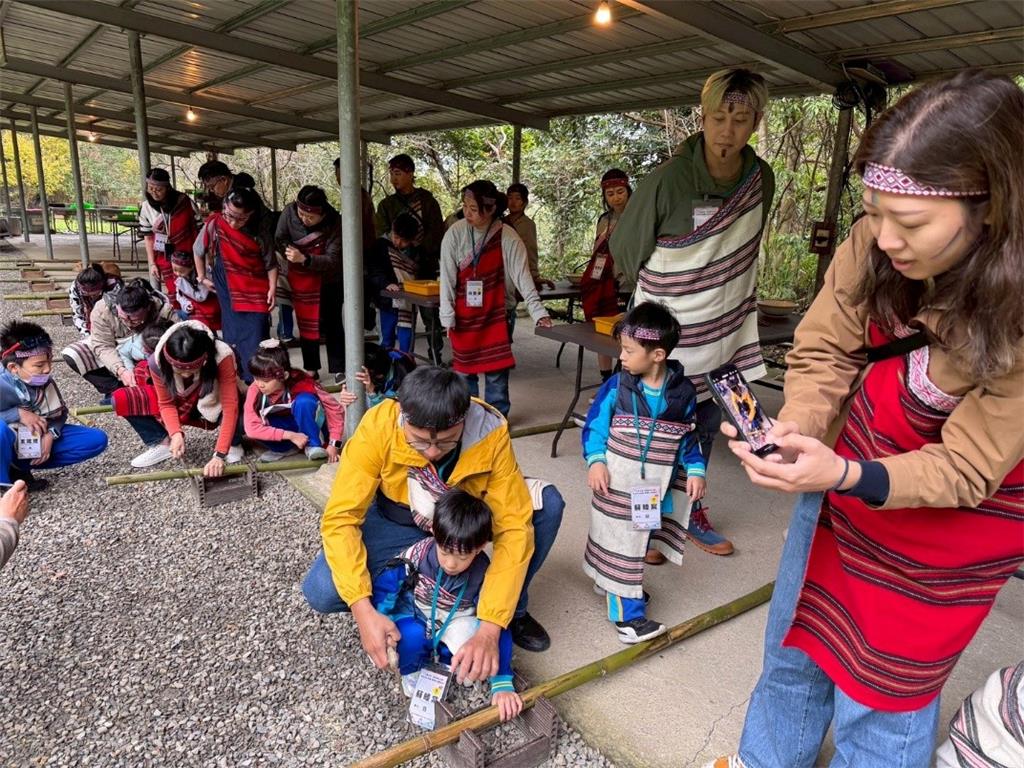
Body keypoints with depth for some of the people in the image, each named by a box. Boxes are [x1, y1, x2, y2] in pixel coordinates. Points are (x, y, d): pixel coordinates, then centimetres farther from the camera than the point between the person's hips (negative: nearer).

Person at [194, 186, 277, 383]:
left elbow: (270, 262, -1)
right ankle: (236, 380, 15)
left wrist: (272, 288, -9)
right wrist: (202, 277, 14)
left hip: (256, 293, -1)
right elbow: (198, 251, 9)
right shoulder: (214, 224, -8)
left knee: (256, 339, -4)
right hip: (229, 291, 1)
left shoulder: (260, 231, -9)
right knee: (233, 337, 4)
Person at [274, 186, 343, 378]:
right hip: (299, 280, 3)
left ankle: (339, 370, 11)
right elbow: (279, 239, -1)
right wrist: (286, 251, -21)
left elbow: (332, 260, -26)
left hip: (326, 281, -2)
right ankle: (310, 369, 22)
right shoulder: (289, 212, -16)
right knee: (306, 324, 11)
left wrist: (304, 259, -39)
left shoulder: (334, 224, -24)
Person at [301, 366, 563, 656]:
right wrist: (363, 610, -39)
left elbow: (513, 526, -30)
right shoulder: (377, 426, -33)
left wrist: (489, 629, -37)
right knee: (321, 591, -24)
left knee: (548, 503, -25)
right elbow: (340, 518, -29)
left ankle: (513, 610, 0)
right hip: (400, 521, 0)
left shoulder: (491, 432, -32)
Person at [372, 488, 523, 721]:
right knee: (412, 637, -34)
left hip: (454, 623, 1)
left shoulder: (484, 574, -24)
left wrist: (502, 684, -28)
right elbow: (382, 587, -18)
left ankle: (442, 657, 3)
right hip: (413, 617, -1)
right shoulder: (418, 555, -29)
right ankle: (411, 673, 0)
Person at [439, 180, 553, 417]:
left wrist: (539, 312, -15)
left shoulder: (507, 238, -11)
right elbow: (447, 278, -5)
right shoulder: (455, 234, -9)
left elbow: (522, 277, -10)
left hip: (495, 315, -1)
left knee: (496, 370, 2)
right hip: (463, 316, 1)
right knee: (465, 370, 9)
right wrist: (447, 316, -6)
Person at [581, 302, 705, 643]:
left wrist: (695, 470, -1)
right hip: (617, 486, -2)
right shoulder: (617, 386, -11)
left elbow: (688, 436, 6)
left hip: (656, 488, 3)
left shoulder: (683, 392, -5)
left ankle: (614, 584, 40)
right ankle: (625, 611, 13)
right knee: (619, 541, 3)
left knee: (638, 539, 17)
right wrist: (595, 461, -19)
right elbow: (594, 425, -7)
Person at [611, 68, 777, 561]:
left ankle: (690, 512, 35)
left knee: (705, 428, 16)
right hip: (668, 333, -5)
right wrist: (659, 292, 4)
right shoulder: (669, 179, -19)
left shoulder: (761, 178, -2)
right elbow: (625, 245, -6)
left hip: (726, 330, 6)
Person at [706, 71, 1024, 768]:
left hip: (957, 515, -4)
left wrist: (846, 476, -41)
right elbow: (824, 351, -10)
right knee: (795, 643, 21)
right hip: (847, 469, 5)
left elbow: (966, 468, -24)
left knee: (883, 685, 11)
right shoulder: (873, 247, -20)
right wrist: (795, 429, -29)